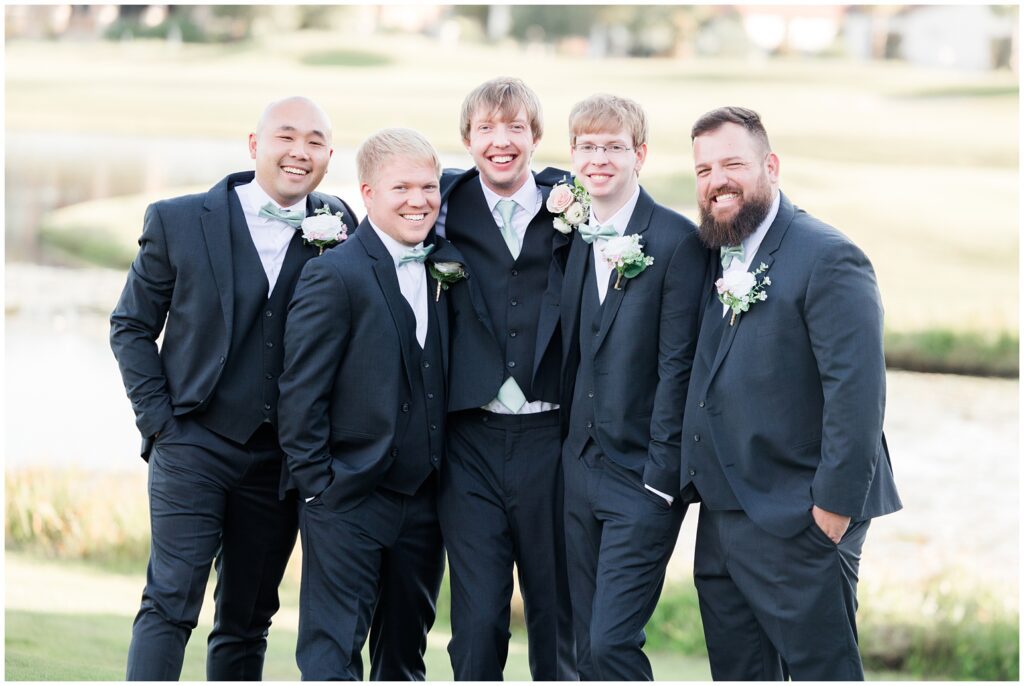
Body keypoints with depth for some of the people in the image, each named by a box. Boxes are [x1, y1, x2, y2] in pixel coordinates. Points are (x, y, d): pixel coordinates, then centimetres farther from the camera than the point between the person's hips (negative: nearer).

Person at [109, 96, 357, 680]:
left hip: (281, 457, 3)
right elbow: (131, 326, 4)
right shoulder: (178, 221, -1)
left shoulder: (339, 227, 5)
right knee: (171, 604, -10)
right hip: (193, 443, -3)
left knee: (248, 620, 10)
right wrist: (158, 417, -3)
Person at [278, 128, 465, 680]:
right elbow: (301, 391, -12)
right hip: (349, 501, -7)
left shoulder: (445, 267, 9)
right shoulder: (334, 275, -12)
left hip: (422, 499, 7)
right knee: (332, 653, -4)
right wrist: (316, 486, -14)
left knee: (404, 654, 14)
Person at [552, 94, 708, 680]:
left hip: (643, 477, -7)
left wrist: (662, 477, -15)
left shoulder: (677, 240, -10)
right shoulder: (572, 237, 10)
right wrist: (569, 448, 6)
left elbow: (678, 364, -13)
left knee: (612, 642, -12)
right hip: (582, 470, 7)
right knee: (589, 647, 10)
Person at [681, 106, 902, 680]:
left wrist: (834, 509, -20)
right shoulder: (715, 257, 12)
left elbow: (858, 391, -19)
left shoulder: (828, 259, -14)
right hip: (721, 518, 8)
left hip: (795, 523, -8)